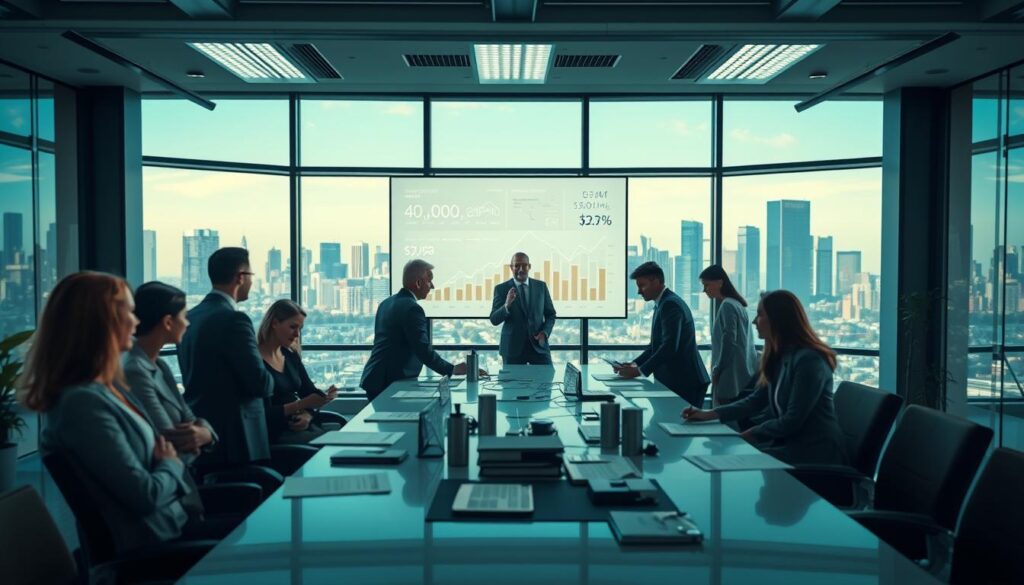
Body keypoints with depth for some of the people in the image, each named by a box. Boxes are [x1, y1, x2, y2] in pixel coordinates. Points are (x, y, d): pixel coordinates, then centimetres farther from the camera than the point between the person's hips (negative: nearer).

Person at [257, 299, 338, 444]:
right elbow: (266, 415, -16)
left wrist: (307, 415, -9)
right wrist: (303, 404, -23)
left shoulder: (291, 356, 11)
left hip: (299, 426, 7)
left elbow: (310, 392, 11)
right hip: (274, 434, -7)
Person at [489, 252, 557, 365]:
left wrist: (545, 332, -6)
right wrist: (507, 305, -23)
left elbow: (550, 314, 13)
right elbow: (494, 320, -5)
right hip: (513, 347, -1)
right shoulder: (501, 288, 0)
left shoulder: (541, 286, 7)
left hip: (538, 344, 2)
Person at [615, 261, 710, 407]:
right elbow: (656, 344, 19)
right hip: (674, 380, 9)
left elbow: (670, 346, -23)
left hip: (685, 382, -9)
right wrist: (635, 363, 7)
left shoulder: (671, 304, -15)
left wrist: (639, 371, -18)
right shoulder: (663, 304, 15)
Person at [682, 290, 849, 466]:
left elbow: (792, 421, -19)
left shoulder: (809, 360, -20)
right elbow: (756, 400, 13)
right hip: (790, 441, 8)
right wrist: (709, 414, 7)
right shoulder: (779, 357, 8)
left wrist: (750, 434, -9)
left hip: (815, 451, -8)